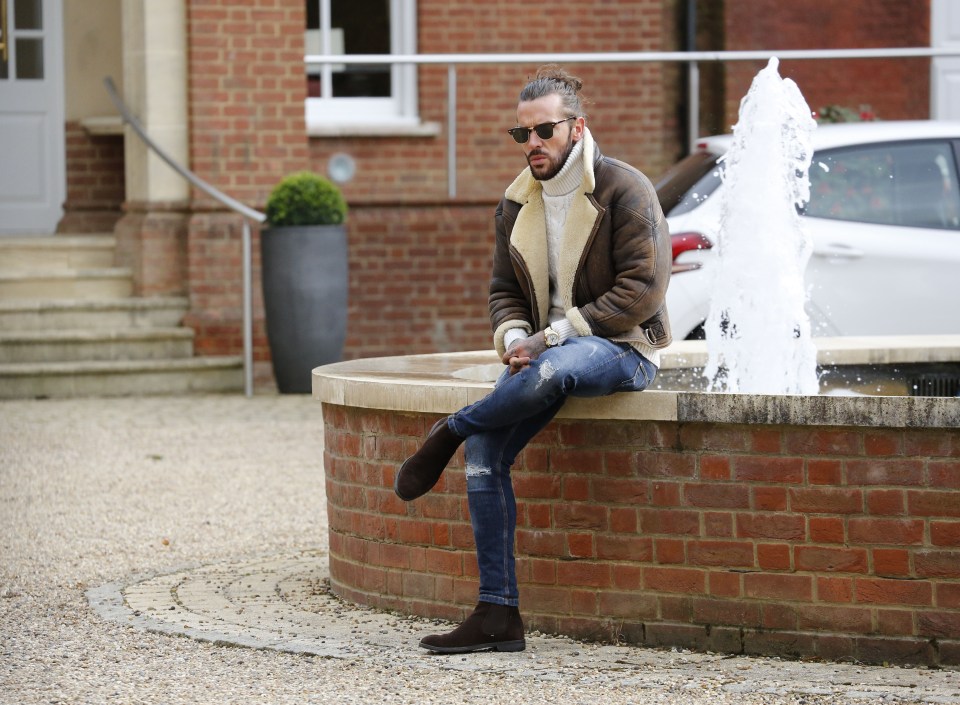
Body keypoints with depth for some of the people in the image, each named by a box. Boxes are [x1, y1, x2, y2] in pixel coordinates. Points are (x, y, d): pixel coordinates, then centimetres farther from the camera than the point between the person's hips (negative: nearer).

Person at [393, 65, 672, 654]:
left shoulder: (624, 190, -9)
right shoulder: (518, 203, 11)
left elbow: (642, 291, -15)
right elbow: (505, 290, 17)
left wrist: (555, 335, -19)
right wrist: (515, 338, -7)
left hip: (622, 349, -6)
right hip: (549, 352, 6)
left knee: (550, 372, -41)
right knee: (485, 450, -16)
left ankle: (450, 432, -12)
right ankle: (498, 616, -13)